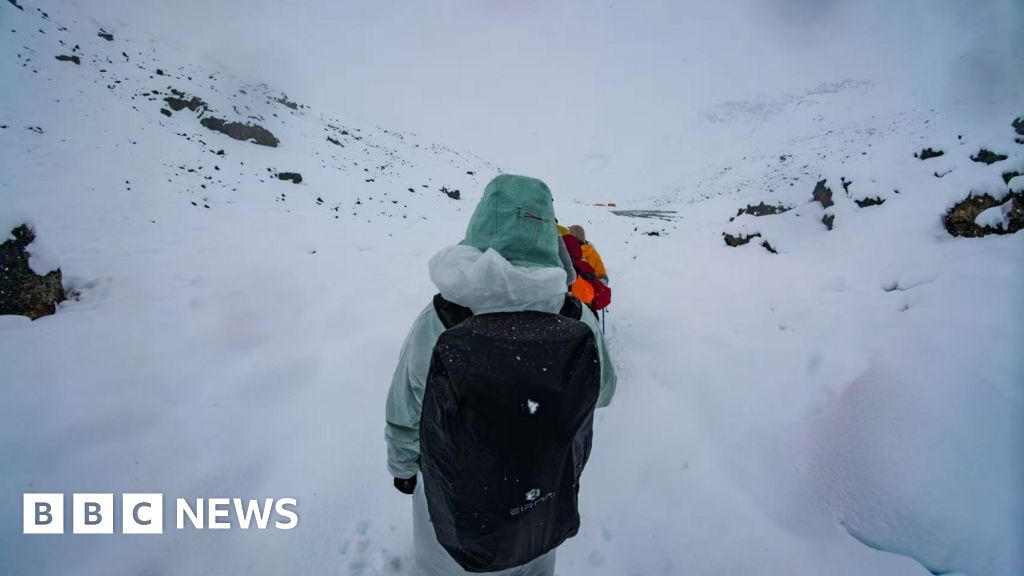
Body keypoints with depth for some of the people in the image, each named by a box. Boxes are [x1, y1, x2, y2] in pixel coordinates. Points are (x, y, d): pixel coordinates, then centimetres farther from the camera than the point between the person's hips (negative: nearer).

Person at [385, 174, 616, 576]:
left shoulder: (436, 325, -30)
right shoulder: (582, 324, -26)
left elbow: (404, 421, -15)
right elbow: (602, 394, -6)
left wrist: (403, 468, 5)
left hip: (453, 511, -1)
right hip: (546, 507, 2)